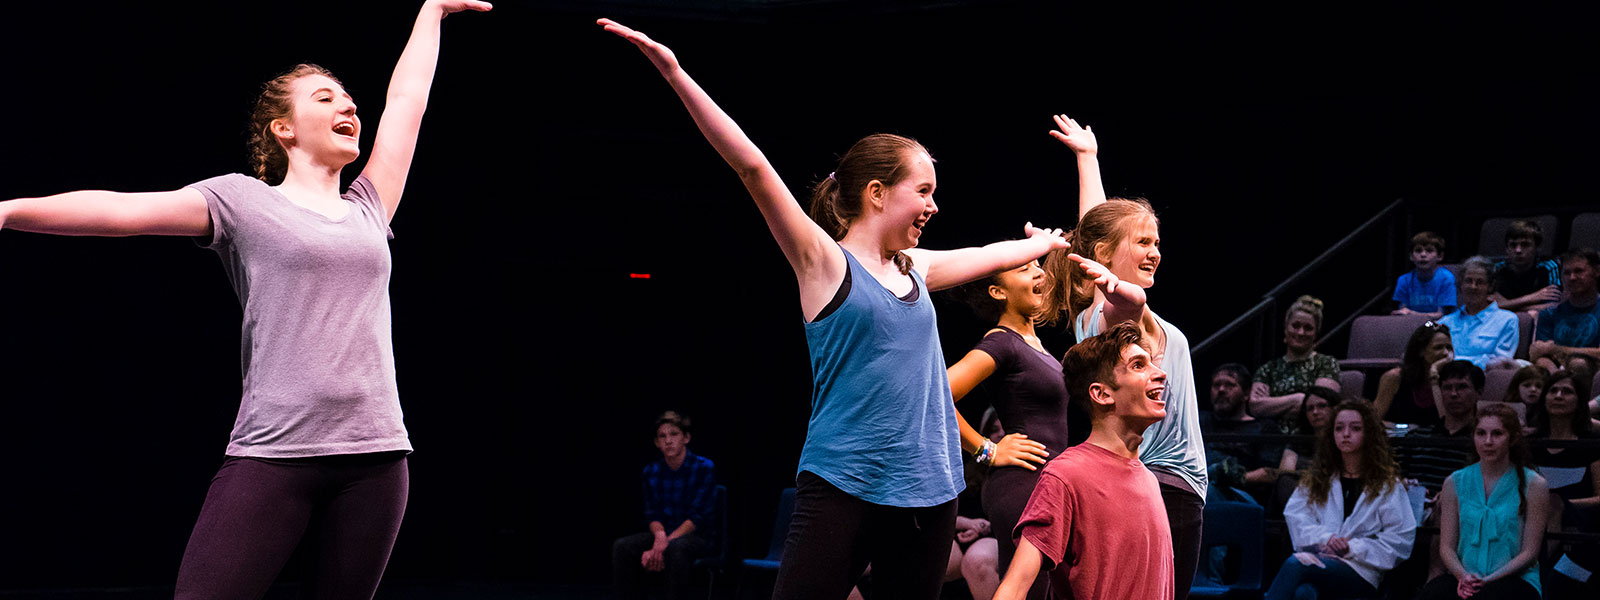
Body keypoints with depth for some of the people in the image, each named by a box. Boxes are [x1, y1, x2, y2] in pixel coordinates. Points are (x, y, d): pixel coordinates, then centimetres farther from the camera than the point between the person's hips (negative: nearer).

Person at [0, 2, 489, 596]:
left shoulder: (367, 209, 19)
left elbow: (407, 98, 28)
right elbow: (120, 208, -2)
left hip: (375, 457, 4)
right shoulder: (243, 200, 7)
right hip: (272, 454, -4)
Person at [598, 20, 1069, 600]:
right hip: (842, 486, -6)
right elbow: (753, 166, -12)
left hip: (925, 489, 7)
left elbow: (994, 256, 35)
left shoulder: (915, 268, 15)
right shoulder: (825, 262, -3)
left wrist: (1046, 242, 51)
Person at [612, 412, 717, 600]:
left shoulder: (704, 468, -8)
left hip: (696, 537, -5)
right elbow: (651, 514, 4)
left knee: (675, 548, -38)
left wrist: (666, 542, -21)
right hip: (663, 533, 5)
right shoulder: (651, 472, 6)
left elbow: (700, 516, -13)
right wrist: (659, 535, -21)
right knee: (621, 547, -20)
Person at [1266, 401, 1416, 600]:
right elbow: (1294, 515, 10)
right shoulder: (1316, 478, 25)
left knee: (1296, 563, -36)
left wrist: (1352, 548, -7)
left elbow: (1401, 539, 4)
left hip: (1360, 572, -2)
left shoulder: (1387, 484, 14)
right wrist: (1325, 538, -10)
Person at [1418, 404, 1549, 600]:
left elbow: (1529, 553, 0)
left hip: (1516, 579, -2)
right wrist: (1463, 576, -14)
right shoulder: (1455, 483, 12)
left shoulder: (1533, 485, 3)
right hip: (1465, 575, 2)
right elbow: (1446, 547, 8)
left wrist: (1489, 580, -14)